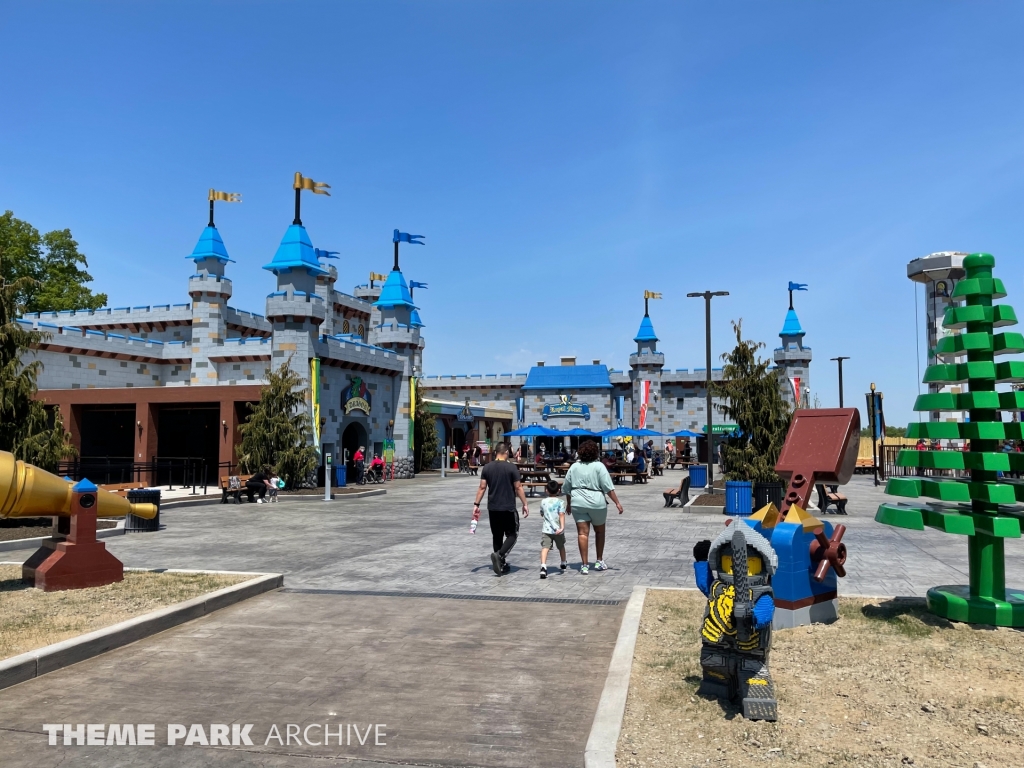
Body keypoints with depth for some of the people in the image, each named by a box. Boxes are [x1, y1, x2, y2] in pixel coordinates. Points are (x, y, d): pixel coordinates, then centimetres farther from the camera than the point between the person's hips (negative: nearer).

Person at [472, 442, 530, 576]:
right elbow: (518, 488, -8)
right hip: (508, 508, -4)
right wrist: (525, 504, -1)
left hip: (493, 508, 4)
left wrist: (476, 504, 6)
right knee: (512, 534, 7)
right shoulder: (512, 467, -8)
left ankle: (502, 564, 16)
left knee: (497, 536, 13)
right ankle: (499, 554, -15)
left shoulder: (487, 468, 3)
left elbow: (482, 487, 2)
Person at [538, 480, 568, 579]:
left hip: (546, 530, 0)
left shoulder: (543, 502, 4)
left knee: (545, 547, -11)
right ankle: (563, 563, 45)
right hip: (558, 530, 0)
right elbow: (562, 515, -16)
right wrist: (562, 527, -24)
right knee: (561, 546, 23)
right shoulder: (560, 502, -4)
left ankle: (543, 566, -33)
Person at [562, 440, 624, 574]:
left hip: (577, 503, 2)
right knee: (600, 531, 17)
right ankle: (599, 561, 24)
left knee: (582, 533, 2)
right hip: (596, 503, -2)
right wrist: (617, 502, -7)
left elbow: (566, 488, 11)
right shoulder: (599, 466, -4)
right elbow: (608, 487, -10)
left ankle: (585, 565, -1)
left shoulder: (574, 467, 7)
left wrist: (569, 504, 23)